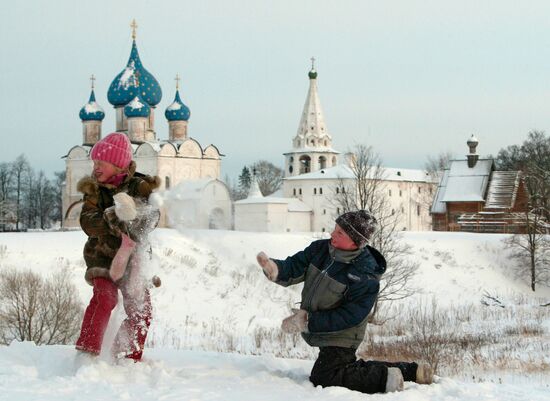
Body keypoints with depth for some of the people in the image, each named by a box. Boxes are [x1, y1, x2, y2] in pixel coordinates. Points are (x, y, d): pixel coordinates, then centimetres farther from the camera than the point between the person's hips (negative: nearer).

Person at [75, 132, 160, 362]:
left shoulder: (140, 187, -2)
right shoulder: (94, 190, -1)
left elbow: (152, 217, -14)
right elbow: (88, 222, -15)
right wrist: (112, 218, -32)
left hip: (132, 258, 2)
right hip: (103, 256, -2)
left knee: (141, 311, -1)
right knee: (104, 297, -26)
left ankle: (128, 358, 18)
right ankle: (87, 351, -25)